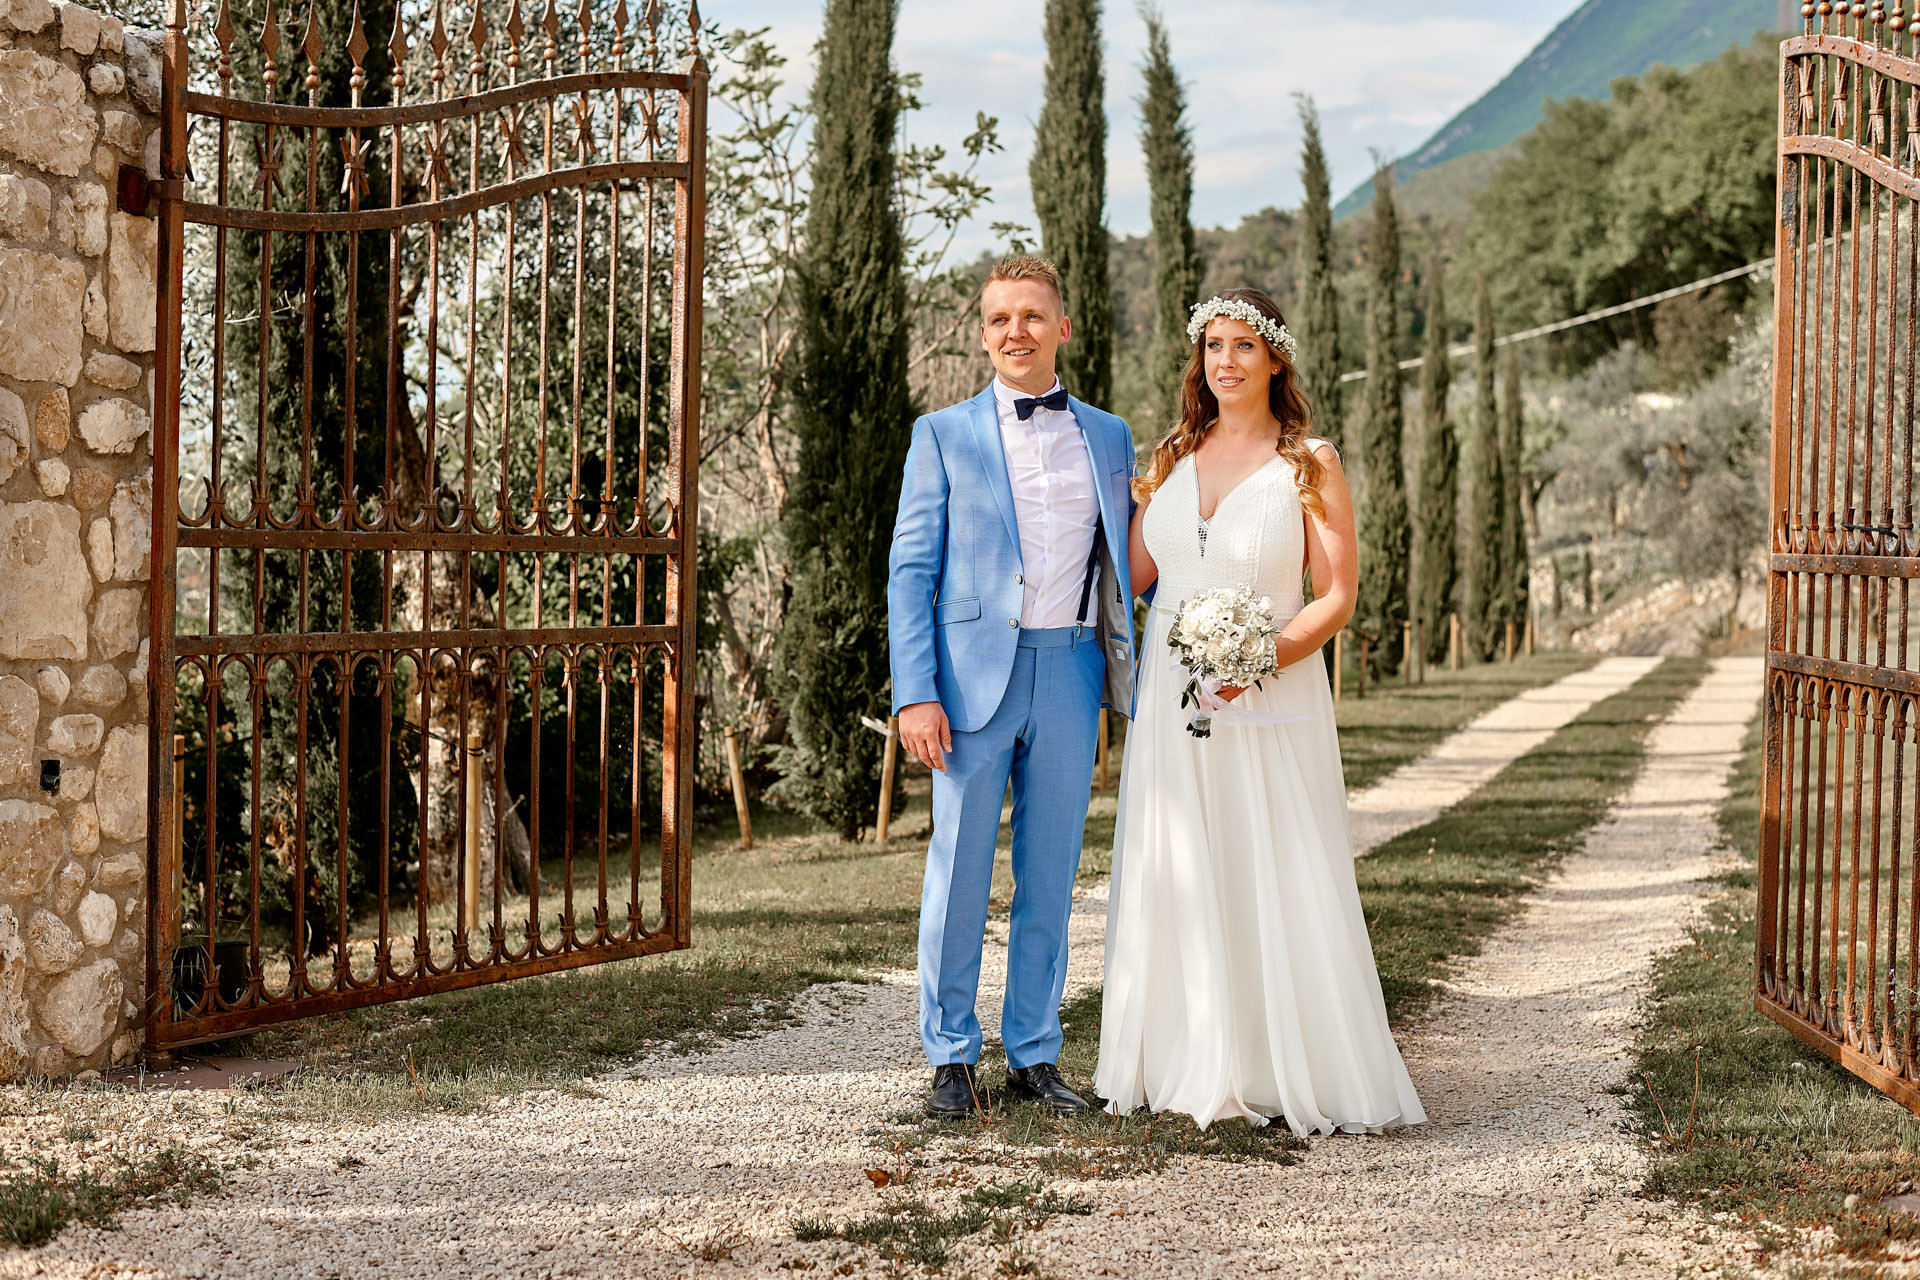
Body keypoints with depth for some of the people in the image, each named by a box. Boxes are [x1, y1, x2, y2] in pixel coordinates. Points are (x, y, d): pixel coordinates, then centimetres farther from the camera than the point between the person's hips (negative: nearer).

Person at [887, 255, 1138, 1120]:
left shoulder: (1109, 438, 12)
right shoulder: (945, 434, 4)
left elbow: (1123, 566, 16)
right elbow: (911, 569, 0)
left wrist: (1133, 677, 3)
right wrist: (915, 692, -9)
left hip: (1071, 674, 3)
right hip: (975, 674, -2)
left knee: (1051, 876, 8)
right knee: (958, 871, 2)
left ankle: (1035, 1055, 18)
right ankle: (951, 1056, 14)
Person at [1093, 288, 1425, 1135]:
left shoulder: (1311, 465, -3)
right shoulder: (1171, 459, 9)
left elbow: (1338, 596, -7)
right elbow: (1136, 576, 13)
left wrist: (1263, 659, -19)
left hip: (1269, 707, -4)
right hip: (1171, 704, 4)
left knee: (1279, 889, -3)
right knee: (1174, 883, 6)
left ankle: (1298, 1074, 7)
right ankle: (1191, 1069, 17)